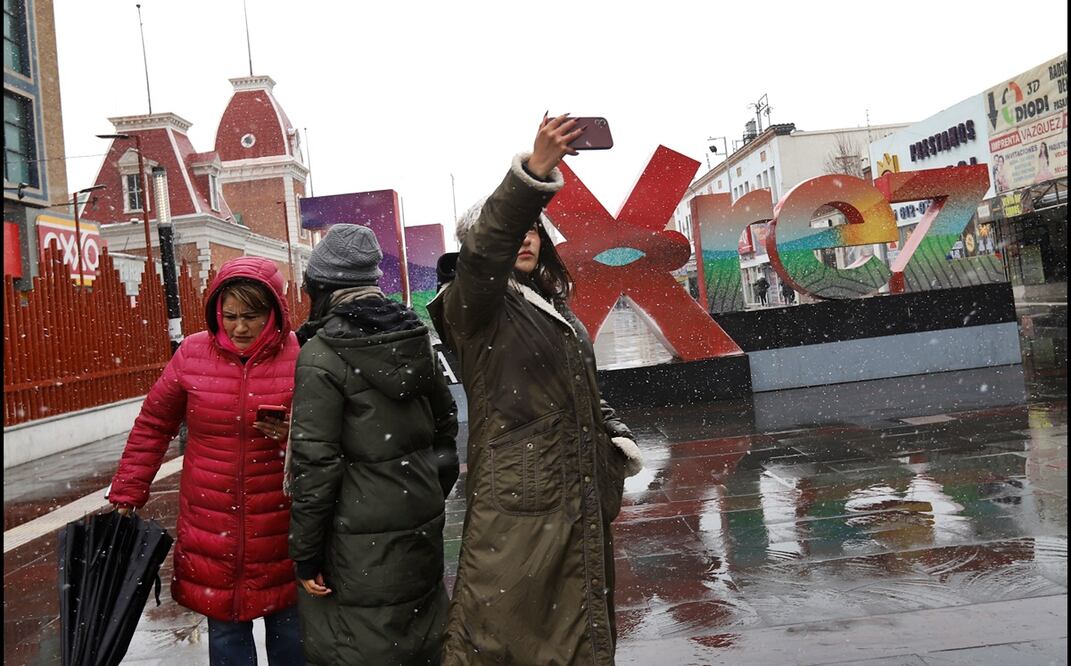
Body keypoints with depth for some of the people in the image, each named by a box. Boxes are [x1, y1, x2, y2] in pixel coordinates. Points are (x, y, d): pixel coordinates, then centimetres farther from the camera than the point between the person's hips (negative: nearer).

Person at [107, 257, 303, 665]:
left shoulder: (300, 356, -9)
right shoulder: (192, 354, -2)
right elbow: (153, 426, 8)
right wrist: (126, 496, 11)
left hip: (282, 529, -1)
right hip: (211, 529, 2)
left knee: (290, 631, 14)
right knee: (225, 633, 15)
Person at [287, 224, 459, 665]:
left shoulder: (321, 355, -14)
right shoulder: (416, 337, 4)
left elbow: (315, 463, -16)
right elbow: (445, 424, 12)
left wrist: (305, 554, -8)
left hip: (364, 543, -6)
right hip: (424, 528, 7)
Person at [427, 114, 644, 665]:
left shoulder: (558, 310, 18)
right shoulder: (475, 305, -5)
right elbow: (483, 250, -27)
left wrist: (617, 440, 8)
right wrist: (535, 172, -40)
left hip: (580, 502, 8)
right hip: (514, 504, -7)